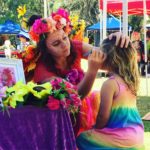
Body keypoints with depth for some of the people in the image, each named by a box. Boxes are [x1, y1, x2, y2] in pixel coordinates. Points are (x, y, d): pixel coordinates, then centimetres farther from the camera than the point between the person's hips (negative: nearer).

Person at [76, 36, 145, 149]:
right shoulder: (129, 80, 5)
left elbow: (103, 116, -14)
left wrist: (94, 130, 3)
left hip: (121, 139, -8)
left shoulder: (110, 84, -17)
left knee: (81, 138, 8)